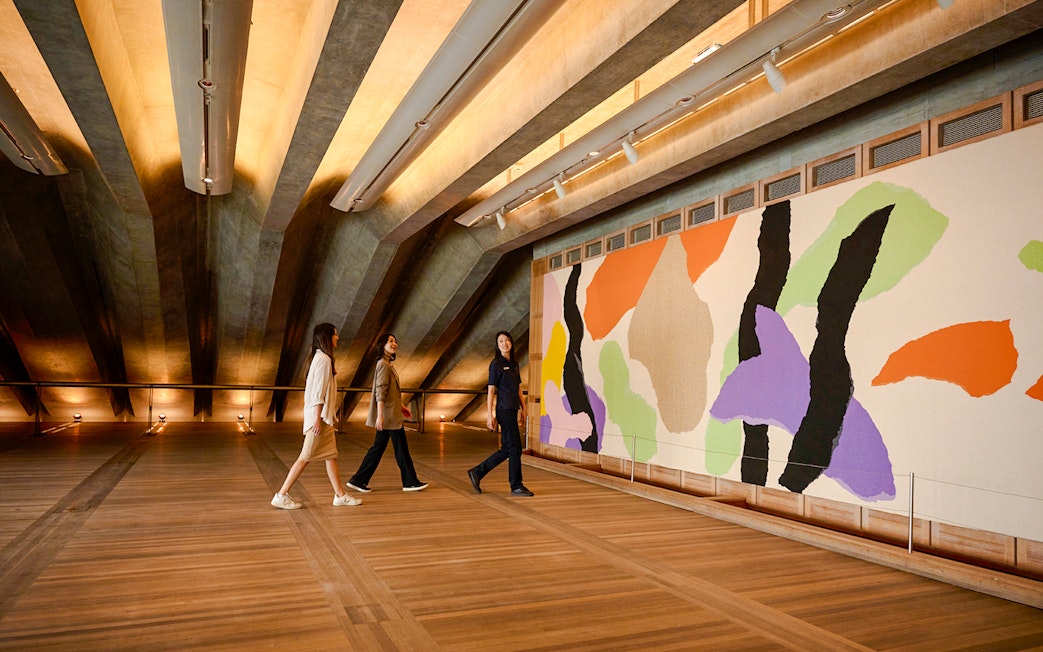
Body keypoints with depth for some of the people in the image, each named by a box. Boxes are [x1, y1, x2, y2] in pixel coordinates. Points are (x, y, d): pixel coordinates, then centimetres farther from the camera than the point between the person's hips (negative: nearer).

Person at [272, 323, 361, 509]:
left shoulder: (322, 358, 15)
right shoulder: (324, 359, -14)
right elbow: (318, 391, -19)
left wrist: (321, 417, 19)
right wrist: (317, 418, -20)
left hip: (324, 417, 10)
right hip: (320, 416, -10)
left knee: (331, 456, 10)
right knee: (306, 457, -5)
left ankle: (340, 495, 15)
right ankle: (281, 495, 2)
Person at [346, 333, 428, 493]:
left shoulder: (387, 364, 16)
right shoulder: (384, 364, -15)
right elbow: (380, 391, -21)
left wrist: (401, 407, 27)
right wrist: (380, 415, -25)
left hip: (390, 413, 10)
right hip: (389, 414, -10)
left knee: (379, 447, 11)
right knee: (401, 448, 0)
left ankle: (359, 480, 13)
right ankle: (410, 482, 11)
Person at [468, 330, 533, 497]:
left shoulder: (514, 364, 16)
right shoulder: (496, 364, -6)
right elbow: (491, 391, -8)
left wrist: (523, 408, 14)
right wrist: (490, 415, -11)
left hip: (512, 410, 8)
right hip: (504, 410, -8)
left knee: (506, 450, 11)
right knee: (515, 448, -3)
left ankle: (477, 472, 20)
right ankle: (516, 486, 8)